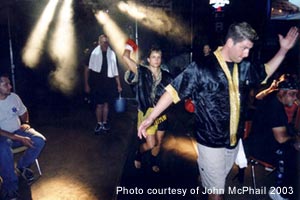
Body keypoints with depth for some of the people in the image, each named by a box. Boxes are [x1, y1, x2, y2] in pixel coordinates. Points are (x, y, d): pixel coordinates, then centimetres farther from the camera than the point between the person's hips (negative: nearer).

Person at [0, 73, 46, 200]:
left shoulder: (14, 97, 0)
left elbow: (23, 112, 20)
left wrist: (26, 123, -1)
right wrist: (19, 138, -29)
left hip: (18, 131, 5)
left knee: (40, 140, -20)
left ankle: (22, 166, 5)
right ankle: (10, 187, -22)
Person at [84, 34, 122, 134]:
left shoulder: (112, 54, 3)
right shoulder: (93, 53, -7)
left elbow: (115, 70, 8)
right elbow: (87, 69, -3)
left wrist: (118, 85, 8)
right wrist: (86, 84, -5)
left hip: (108, 83, 3)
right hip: (96, 83, -3)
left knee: (106, 103, 11)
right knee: (99, 104, 1)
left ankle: (105, 123, 26)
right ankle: (99, 124, 19)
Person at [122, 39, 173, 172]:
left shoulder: (166, 75, -1)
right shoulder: (142, 72, -10)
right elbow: (126, 58, -19)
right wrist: (129, 47, 0)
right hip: (147, 112, -4)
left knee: (158, 142, 16)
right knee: (151, 143, -4)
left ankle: (153, 162, 44)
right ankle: (138, 154, 30)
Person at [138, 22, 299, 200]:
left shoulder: (244, 67, 0)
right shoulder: (202, 68, -20)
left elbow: (265, 73, 20)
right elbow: (174, 91, -16)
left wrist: (283, 50, 11)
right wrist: (151, 117, -18)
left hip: (234, 139, 6)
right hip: (211, 141, -6)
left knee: (219, 181, 23)